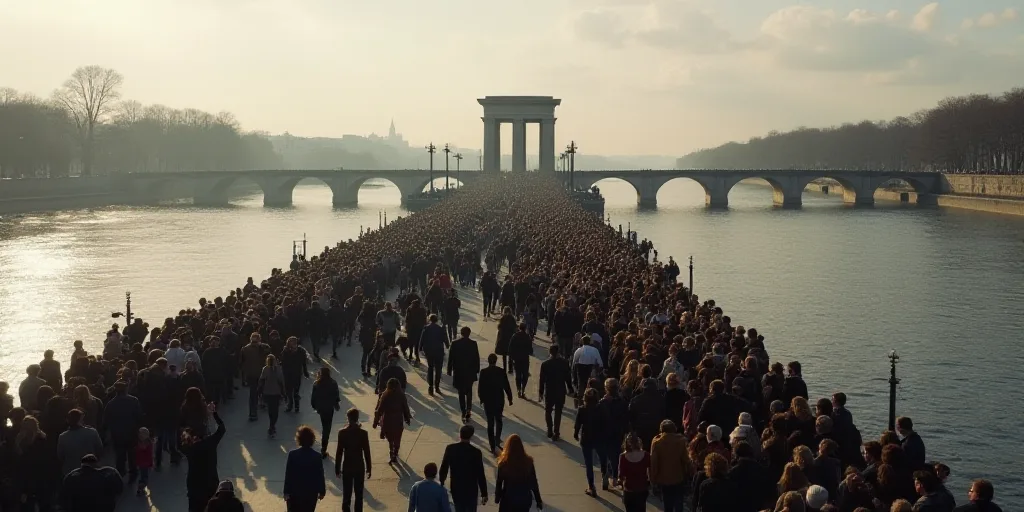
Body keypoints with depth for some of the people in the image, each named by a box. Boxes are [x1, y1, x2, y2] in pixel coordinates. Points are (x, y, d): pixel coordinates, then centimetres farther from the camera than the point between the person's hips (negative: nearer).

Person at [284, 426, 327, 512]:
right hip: (311, 493, 0)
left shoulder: (292, 454, -13)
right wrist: (322, 491, 7)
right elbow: (320, 475, -6)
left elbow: (288, 475, -10)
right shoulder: (317, 456, -11)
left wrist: (286, 492, -2)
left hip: (295, 492, 0)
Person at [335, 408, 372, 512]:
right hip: (359, 467, 0)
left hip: (347, 467, 0)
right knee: (359, 494, 10)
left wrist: (337, 469, 1)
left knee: (346, 493, 9)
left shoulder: (342, 432, -12)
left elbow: (339, 453, -9)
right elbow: (366, 452, -6)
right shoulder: (363, 433, -11)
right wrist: (368, 468, 5)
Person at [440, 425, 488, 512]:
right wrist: (484, 494, -5)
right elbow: (480, 474, -13)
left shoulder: (450, 448, -9)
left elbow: (443, 468, -1)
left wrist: (441, 484, 15)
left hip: (456, 489, 3)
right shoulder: (476, 452, -17)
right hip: (470, 490, -3)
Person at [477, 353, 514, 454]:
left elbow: (480, 387, -6)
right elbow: (507, 386, -5)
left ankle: (493, 448, 4)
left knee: (490, 423, 5)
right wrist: (510, 399, 6)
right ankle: (497, 438, 10)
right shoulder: (501, 371, -9)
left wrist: (481, 398, 10)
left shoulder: (483, 372, -10)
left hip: (488, 401, -1)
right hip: (499, 400, 1)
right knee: (498, 420, 25)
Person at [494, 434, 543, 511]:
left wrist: (497, 498, 11)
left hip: (508, 499, -2)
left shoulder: (503, 463, -15)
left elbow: (499, 483, -6)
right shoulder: (528, 462, -11)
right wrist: (539, 501, 5)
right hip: (525, 499, 2)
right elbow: (534, 483, -5)